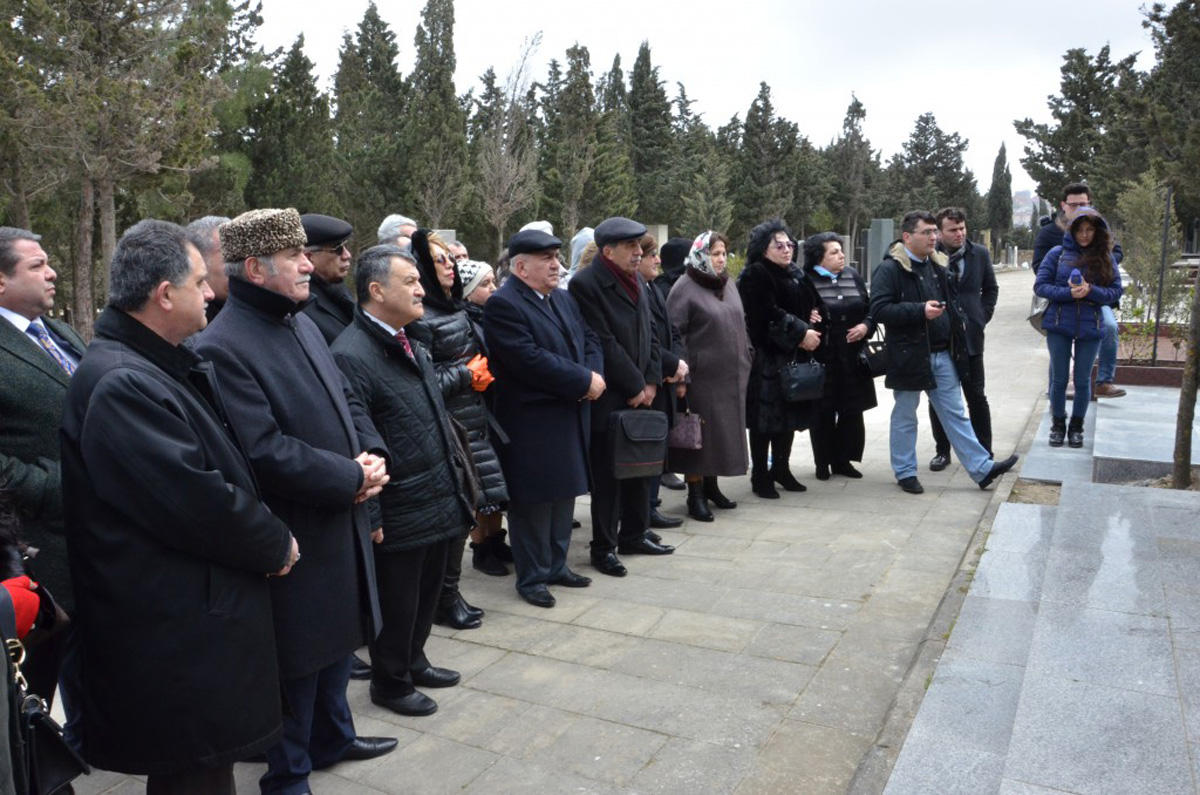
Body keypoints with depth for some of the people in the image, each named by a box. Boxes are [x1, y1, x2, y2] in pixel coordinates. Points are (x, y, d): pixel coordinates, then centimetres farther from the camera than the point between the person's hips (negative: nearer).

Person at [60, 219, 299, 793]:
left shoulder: (165, 367, 11)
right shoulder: (122, 384, -22)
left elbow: (223, 468, 17)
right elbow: (197, 501, -25)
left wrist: (265, 537, 4)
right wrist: (276, 546, -10)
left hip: (199, 620, 10)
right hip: (177, 640, -10)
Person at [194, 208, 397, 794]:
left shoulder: (302, 322, 7)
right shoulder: (222, 347, -21)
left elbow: (346, 398, 13)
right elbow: (265, 451, -26)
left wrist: (372, 454, -5)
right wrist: (350, 477, -19)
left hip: (342, 518, 8)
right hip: (294, 535, -8)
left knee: (339, 636, 24)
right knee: (298, 656, 9)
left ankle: (332, 737, 46)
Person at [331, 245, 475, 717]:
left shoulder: (409, 345, 10)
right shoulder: (351, 356, -20)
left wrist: (456, 478, 17)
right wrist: (369, 518, -19)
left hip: (437, 502, 8)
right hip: (399, 514, -8)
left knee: (426, 595, 23)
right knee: (396, 604, 11)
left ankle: (413, 662, 43)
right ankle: (390, 683, 32)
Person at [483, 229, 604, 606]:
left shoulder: (564, 299, 14)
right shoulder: (503, 305, -15)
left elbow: (590, 340, 13)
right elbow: (529, 360, -24)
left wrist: (594, 375, -9)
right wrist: (584, 381, -19)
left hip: (570, 418, 8)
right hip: (531, 423, -8)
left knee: (564, 495, 17)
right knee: (534, 502, 3)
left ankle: (556, 565, 31)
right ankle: (531, 577, 17)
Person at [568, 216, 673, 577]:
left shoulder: (636, 280, 12)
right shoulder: (586, 284, -14)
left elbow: (650, 333, 12)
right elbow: (605, 344, -18)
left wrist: (650, 382, 2)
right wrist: (634, 387, -13)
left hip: (640, 394, 8)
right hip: (608, 398, -8)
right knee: (607, 474, 1)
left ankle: (633, 535, 31)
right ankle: (604, 548, 14)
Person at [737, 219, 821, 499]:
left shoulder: (795, 274, 15)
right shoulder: (755, 275, -11)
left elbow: (806, 305, 26)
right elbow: (769, 314, -19)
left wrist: (811, 318, 4)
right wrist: (801, 332, -16)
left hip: (794, 356, 8)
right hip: (767, 357, -8)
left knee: (791, 413, 13)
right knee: (765, 417, -3)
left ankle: (781, 469, 27)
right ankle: (760, 477, 8)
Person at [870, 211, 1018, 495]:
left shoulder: (937, 265, 13)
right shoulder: (890, 269, -12)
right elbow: (879, 309, -21)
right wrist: (920, 311, -27)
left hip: (942, 354, 7)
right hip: (910, 355, -7)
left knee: (955, 413, 11)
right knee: (905, 416, 8)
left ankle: (981, 467, 13)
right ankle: (905, 471, 20)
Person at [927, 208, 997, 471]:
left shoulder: (980, 254, 3)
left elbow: (991, 288, 16)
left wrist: (982, 317, 7)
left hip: (970, 336, 2)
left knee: (976, 397, 7)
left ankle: (984, 452, 16)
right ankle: (942, 451, 19)